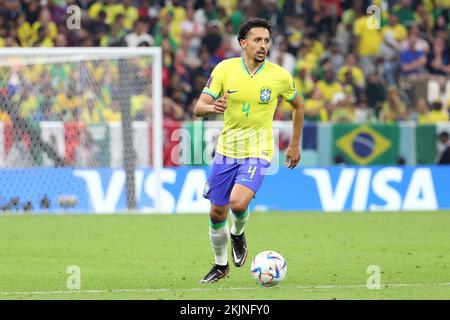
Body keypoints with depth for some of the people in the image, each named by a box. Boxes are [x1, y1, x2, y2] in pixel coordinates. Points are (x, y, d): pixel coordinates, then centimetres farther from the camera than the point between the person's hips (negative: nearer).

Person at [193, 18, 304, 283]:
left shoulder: (280, 76, -8)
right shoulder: (225, 69, -7)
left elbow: (298, 105, 11)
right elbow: (199, 108, -9)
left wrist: (295, 145, 14)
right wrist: (212, 107, -33)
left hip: (257, 153, -2)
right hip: (226, 150, 2)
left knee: (238, 202, -26)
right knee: (217, 213, 7)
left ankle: (238, 234, 10)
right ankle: (221, 265, 32)